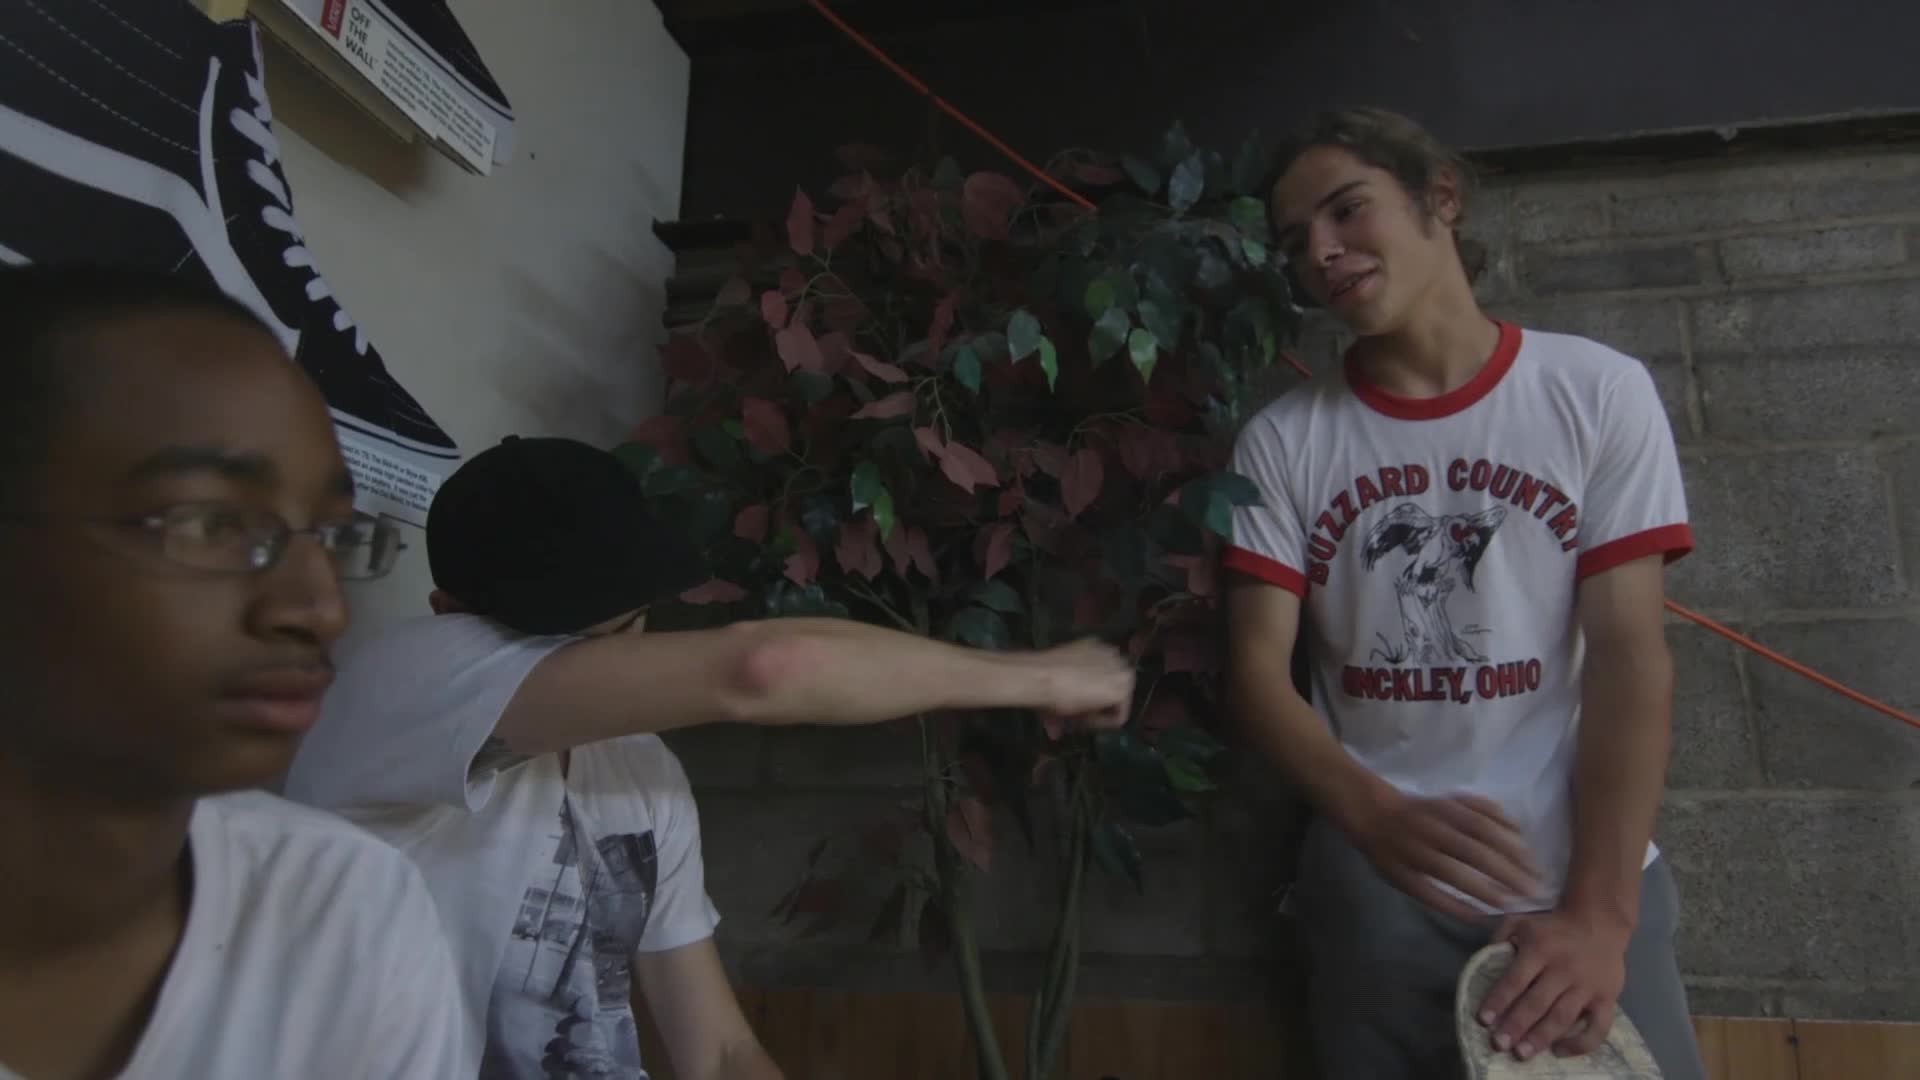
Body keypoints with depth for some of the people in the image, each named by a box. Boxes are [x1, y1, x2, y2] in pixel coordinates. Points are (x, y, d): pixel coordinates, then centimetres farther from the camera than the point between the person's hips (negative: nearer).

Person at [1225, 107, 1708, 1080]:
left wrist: (1600, 910, -16)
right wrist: (1376, 816, -23)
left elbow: (1629, 656, -7)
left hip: (1588, 879, 0)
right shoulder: (1282, 442, 0)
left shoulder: (1600, 393, -2)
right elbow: (1258, 666, -5)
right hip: (1376, 878, 1)